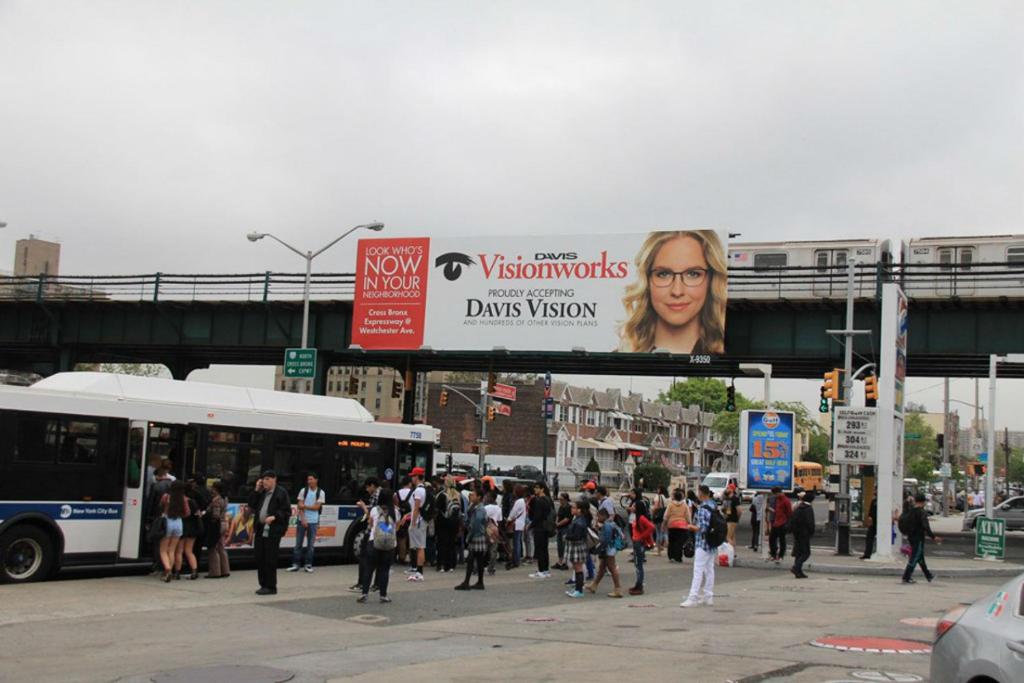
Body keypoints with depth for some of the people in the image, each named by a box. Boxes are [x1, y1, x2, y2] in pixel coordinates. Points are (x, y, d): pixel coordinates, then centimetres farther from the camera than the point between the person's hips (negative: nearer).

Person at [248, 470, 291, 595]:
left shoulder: (281, 493, -5)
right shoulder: (261, 493, 16)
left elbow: (287, 512, -8)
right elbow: (252, 506, 14)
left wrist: (274, 517, -21)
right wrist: (256, 491, 7)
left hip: (273, 531, -7)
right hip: (260, 530, 7)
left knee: (270, 560, -5)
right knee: (259, 559, 8)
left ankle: (271, 587, 3)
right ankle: (263, 585, 18)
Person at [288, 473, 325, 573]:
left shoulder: (320, 493, 2)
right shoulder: (303, 491, 2)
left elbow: (317, 507, -6)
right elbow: (300, 506, -3)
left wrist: (305, 506, -12)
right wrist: (303, 519, -12)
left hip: (313, 521, 0)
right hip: (302, 520, 0)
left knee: (311, 544, 3)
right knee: (298, 543, 1)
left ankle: (308, 565, 10)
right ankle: (295, 564, 5)